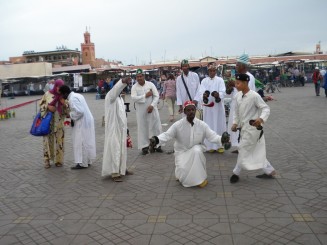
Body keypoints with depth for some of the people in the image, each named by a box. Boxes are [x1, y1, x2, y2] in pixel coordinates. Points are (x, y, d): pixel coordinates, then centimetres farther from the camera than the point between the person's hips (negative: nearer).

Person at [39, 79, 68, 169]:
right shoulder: (47, 94, 0)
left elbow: (67, 110, 3)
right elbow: (41, 104, 7)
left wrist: (64, 104, -16)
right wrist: (48, 106, -13)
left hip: (58, 122, 1)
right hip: (48, 121, -1)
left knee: (58, 140, 4)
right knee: (48, 140, 0)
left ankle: (58, 160, 14)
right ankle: (47, 160, 8)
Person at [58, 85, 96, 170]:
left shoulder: (72, 99, -18)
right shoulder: (77, 95, 12)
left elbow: (79, 111, -26)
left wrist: (71, 116, -11)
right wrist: (71, 114, 10)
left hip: (82, 123, -10)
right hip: (87, 121, 10)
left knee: (81, 143, -2)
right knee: (86, 142, 16)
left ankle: (82, 163, 5)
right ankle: (87, 161, 25)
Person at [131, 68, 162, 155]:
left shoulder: (150, 84, 0)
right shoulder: (134, 87, -1)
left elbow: (157, 96, -4)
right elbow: (134, 98, -14)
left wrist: (152, 105, -16)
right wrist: (145, 96, -16)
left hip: (152, 109, 1)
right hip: (141, 111, 0)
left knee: (155, 127, 4)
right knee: (142, 128, 3)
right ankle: (144, 146, 13)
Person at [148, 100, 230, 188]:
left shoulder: (202, 124, -8)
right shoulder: (178, 125, -13)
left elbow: (212, 136, -11)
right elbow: (167, 135, -18)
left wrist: (221, 139, -33)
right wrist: (156, 139, -39)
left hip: (197, 151, 1)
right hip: (182, 151, -1)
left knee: (197, 150, -35)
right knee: (183, 171, -23)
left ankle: (200, 178, -17)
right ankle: (182, 175, 20)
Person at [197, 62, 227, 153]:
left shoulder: (220, 80, 4)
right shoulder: (204, 81, 7)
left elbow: (223, 91, -11)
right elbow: (200, 92, -8)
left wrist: (218, 95, -34)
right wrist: (203, 95, -32)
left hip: (218, 106, -1)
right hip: (207, 107, 1)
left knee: (219, 125, 2)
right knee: (209, 126, 3)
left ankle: (220, 145, 11)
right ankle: (210, 146, 12)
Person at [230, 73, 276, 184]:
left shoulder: (254, 96, -18)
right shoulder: (238, 96, 3)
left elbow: (266, 108, -16)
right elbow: (237, 112, 13)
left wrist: (261, 119, -33)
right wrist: (235, 123, 4)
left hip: (252, 128, -8)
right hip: (244, 127, 8)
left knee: (243, 149, -3)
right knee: (256, 151, 14)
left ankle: (236, 172, 14)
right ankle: (269, 171, 26)